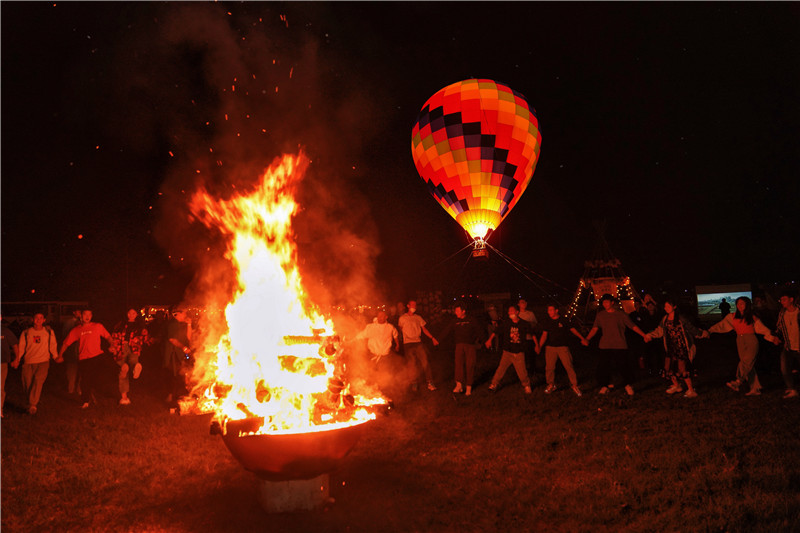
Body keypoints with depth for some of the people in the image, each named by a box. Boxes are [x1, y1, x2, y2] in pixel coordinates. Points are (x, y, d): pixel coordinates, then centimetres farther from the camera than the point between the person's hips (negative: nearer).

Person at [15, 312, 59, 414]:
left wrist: (56, 357, 6)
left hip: (43, 361, -2)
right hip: (28, 362, 2)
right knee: (27, 384, -1)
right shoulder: (26, 333, 8)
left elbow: (53, 345, 12)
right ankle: (33, 404, 17)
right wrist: (17, 359, -3)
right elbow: (21, 347, 6)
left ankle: (32, 405, -23)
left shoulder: (49, 331, 8)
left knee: (38, 380, -22)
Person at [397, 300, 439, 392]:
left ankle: (430, 382, -4)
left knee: (425, 362, -7)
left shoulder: (418, 318, 14)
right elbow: (400, 330, 16)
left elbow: (424, 329, 17)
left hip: (418, 343, 2)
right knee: (411, 364, -3)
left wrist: (432, 338, 10)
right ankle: (414, 383, 9)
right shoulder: (402, 318, 8)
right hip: (407, 343, -2)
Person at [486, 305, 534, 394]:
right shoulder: (505, 323, 0)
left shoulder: (524, 324, -1)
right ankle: (494, 384, 8)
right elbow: (496, 332, -1)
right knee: (501, 368, -8)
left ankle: (527, 386, 25)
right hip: (507, 352, 0)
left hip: (519, 353, 0)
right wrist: (490, 339, -13)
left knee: (522, 372, 0)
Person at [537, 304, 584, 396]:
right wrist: (539, 346, -10)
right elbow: (544, 335, 1)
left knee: (569, 366, -7)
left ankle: (574, 386, 5)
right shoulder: (546, 321, 3)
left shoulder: (565, 320, -1)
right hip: (550, 347, 2)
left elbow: (573, 330, 5)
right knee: (549, 367, 2)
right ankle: (551, 385, 21)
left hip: (563, 347, -2)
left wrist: (582, 338, -3)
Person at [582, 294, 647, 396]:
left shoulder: (621, 315, -1)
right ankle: (607, 385, 18)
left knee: (624, 366, -2)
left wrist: (645, 336, -3)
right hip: (605, 346, 2)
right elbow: (595, 328, 2)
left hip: (620, 346, -2)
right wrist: (587, 339, -11)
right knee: (603, 366, 0)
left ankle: (628, 385, 18)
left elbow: (633, 326, 2)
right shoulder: (600, 315, 5)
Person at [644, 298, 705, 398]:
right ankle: (676, 386, 31)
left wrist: (702, 334, -5)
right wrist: (649, 335, 11)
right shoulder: (665, 319, 6)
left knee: (682, 369, -12)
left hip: (681, 347, -6)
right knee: (668, 367, 8)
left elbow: (692, 329, -2)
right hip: (671, 347, 6)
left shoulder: (680, 319, -11)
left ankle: (691, 390, -1)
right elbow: (659, 331, 16)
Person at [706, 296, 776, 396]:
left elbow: (762, 328, 4)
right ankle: (755, 388, 4)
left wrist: (771, 337, -8)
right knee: (749, 366, 2)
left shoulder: (752, 318, 6)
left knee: (746, 362, -22)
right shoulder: (733, 317, 13)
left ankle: (738, 382, -38)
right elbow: (721, 325, 9)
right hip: (740, 342, 4)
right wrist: (710, 330, 0)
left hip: (751, 341, -4)